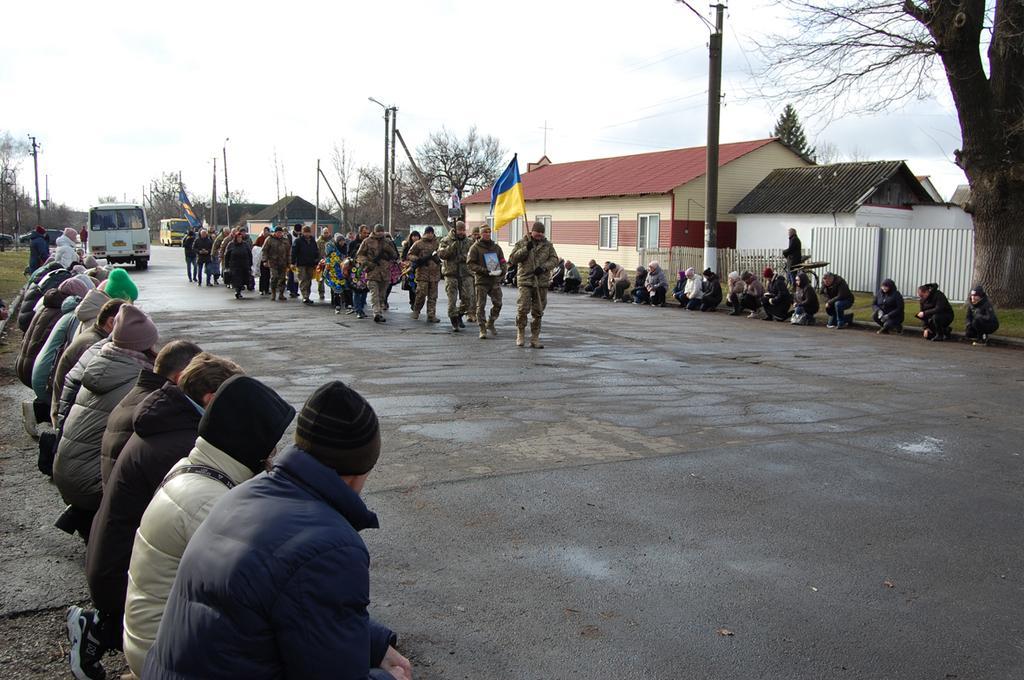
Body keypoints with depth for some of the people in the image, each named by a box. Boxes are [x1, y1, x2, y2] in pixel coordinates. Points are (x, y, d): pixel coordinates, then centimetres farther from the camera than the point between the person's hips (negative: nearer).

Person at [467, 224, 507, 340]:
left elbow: (502, 261, 16)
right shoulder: (475, 247, -1)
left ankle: (490, 324, 22)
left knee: (498, 303, 1)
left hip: (495, 280, 4)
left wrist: (503, 270, -6)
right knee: (481, 305, -1)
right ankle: (482, 329, 4)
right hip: (481, 280, -4)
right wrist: (484, 271, -19)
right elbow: (471, 264, -8)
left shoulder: (496, 246, 12)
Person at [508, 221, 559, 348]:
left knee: (538, 312, 5)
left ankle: (535, 339, 12)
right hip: (525, 280, -2)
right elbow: (512, 259, -2)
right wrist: (526, 249, -13)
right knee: (522, 309, -11)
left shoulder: (547, 244, 11)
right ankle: (520, 335, 6)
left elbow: (554, 259, 5)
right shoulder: (522, 243, 5)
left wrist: (544, 267, -13)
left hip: (542, 281, 2)